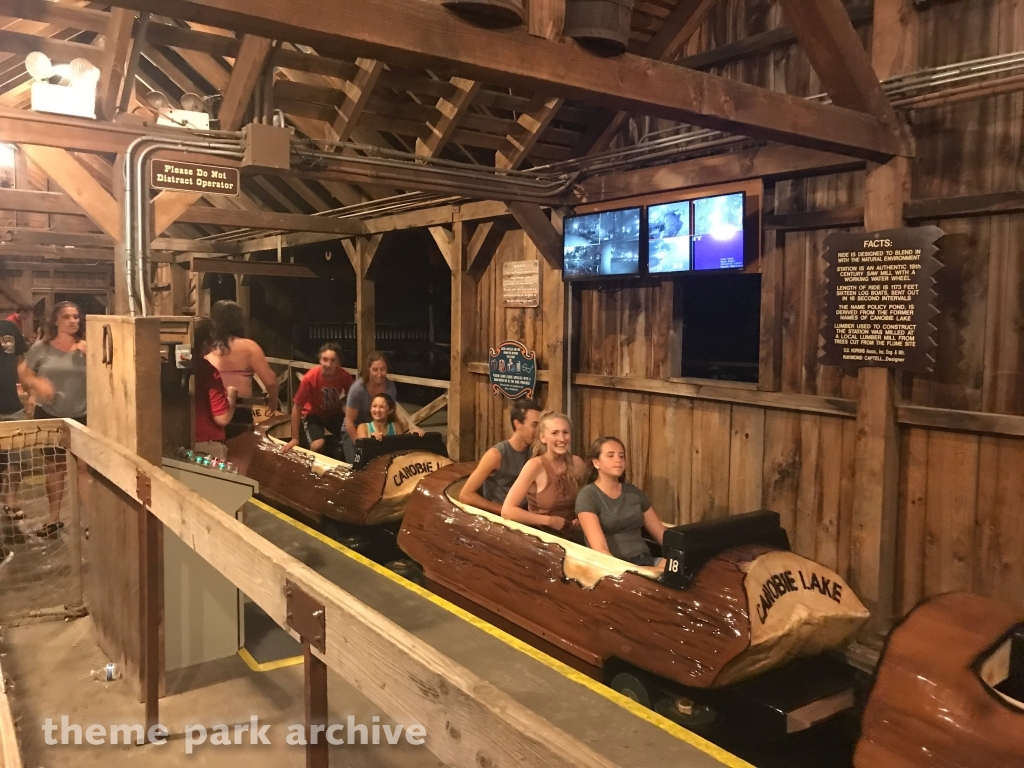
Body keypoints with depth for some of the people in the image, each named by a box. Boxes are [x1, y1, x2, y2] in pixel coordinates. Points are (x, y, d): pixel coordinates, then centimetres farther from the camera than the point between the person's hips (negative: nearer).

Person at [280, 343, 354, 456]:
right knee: (317, 446, -27)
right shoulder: (310, 378, -31)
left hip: (336, 413, 3)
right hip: (313, 414, -3)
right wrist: (295, 439, -19)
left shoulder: (345, 376, -24)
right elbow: (297, 407, -22)